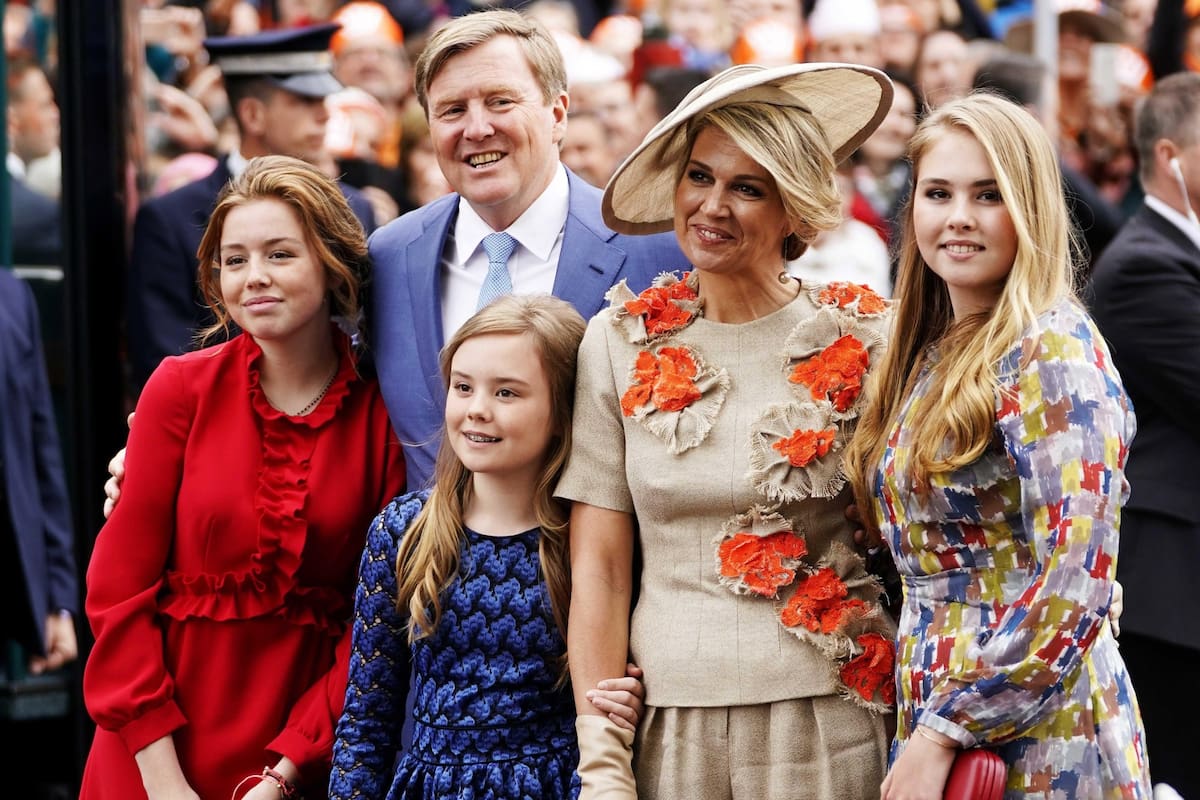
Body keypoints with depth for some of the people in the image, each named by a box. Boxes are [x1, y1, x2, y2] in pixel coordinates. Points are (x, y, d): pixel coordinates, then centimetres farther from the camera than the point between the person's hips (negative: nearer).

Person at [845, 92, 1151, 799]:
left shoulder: (1053, 352, -14)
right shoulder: (932, 353, 10)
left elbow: (1075, 583, -21)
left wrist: (941, 731, -19)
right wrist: (922, 726, 5)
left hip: (1031, 739, -7)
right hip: (932, 722, 7)